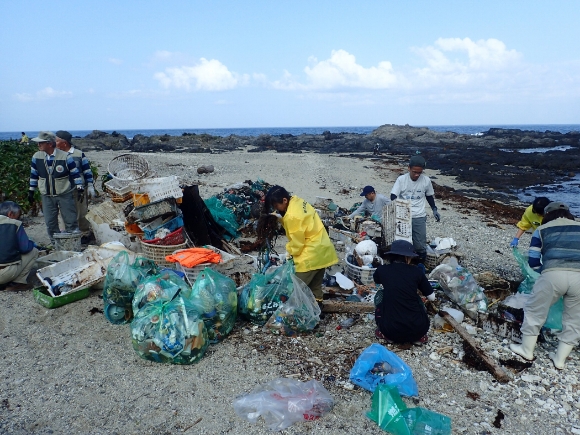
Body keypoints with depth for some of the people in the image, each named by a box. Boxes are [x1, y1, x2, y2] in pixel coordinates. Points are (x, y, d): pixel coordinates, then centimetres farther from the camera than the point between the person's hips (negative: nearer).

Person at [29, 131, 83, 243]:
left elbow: (75, 173, -6)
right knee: (50, 223, 8)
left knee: (70, 221, 2)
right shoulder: (36, 157, 0)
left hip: (65, 195, -4)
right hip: (47, 196, 4)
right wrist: (31, 191, 13)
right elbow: (34, 175, 11)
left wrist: (79, 188, -11)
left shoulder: (65, 157, -12)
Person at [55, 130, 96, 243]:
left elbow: (88, 171, -2)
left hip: (79, 189, -4)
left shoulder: (79, 154, -4)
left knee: (81, 213, 4)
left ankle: (85, 233, 18)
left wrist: (90, 186, -6)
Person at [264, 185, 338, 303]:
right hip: (322, 250, 10)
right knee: (315, 287, 18)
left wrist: (290, 252, 2)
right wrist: (280, 218, 0)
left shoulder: (292, 215, -23)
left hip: (311, 254, -10)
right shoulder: (297, 201, 2)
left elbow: (297, 242, -16)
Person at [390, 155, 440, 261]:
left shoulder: (426, 180, -2)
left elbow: (429, 196, 16)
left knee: (420, 247, -2)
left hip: (419, 218, 1)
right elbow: (393, 198, -5)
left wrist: (434, 210, 9)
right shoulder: (401, 179, -6)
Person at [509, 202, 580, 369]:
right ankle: (560, 359, 32)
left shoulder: (542, 229, 20)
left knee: (534, 310, 19)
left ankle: (527, 349, 31)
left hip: (554, 274, -2)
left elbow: (533, 262, 17)